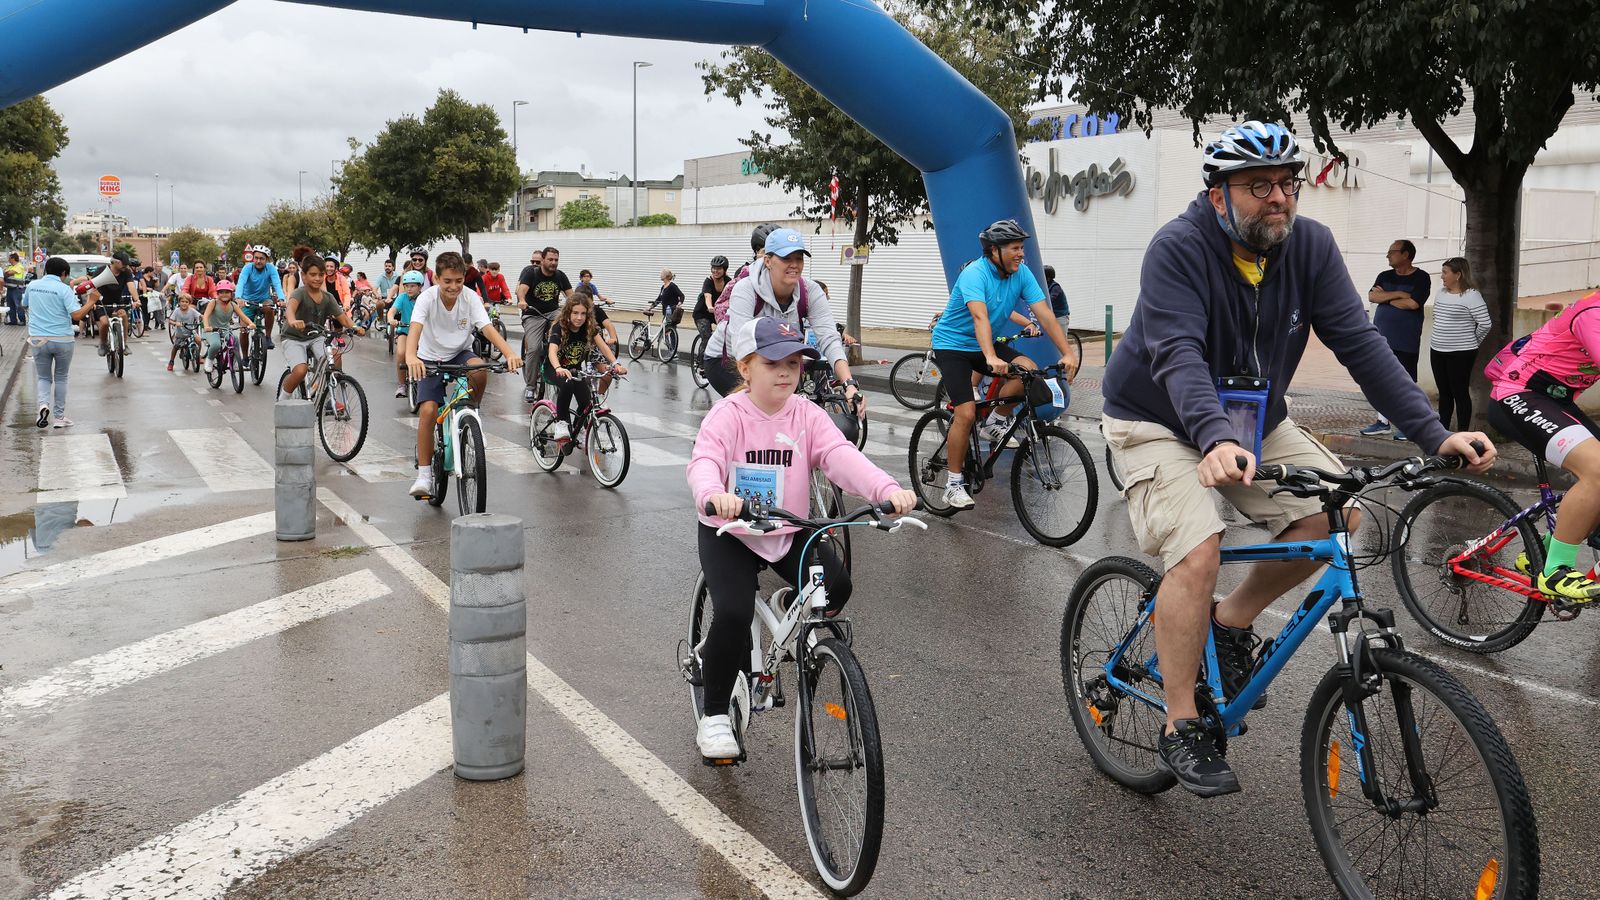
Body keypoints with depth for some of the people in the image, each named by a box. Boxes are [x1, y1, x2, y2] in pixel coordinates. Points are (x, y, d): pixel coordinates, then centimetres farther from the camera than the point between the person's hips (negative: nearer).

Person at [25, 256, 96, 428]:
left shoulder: (32, 285, 4)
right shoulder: (64, 289, -11)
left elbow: (25, 305, 23)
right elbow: (76, 315, -19)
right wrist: (90, 302, -7)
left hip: (38, 339, 3)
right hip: (62, 340, -3)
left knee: (44, 377, 14)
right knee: (61, 378, 13)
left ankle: (43, 404, -15)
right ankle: (59, 417, 15)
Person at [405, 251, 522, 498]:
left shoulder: (470, 298, -17)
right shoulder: (427, 298, -21)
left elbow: (487, 328, -28)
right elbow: (415, 327, -37)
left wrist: (509, 353, -46)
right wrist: (411, 356, -58)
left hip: (460, 353, 1)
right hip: (431, 359, -1)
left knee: (479, 370, -34)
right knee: (427, 410, -19)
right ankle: (424, 474, -11)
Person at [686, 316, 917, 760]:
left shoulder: (807, 415, -4)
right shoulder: (728, 414, -13)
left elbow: (842, 456, -20)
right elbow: (704, 460, -31)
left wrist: (887, 488, -39)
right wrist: (713, 494, -56)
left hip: (788, 530, 3)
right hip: (729, 531, -3)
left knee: (836, 585, -21)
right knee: (734, 614, -22)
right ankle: (713, 715, 0)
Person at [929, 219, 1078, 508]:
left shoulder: (1022, 274, -7)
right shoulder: (974, 274, -25)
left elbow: (1045, 314, -13)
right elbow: (979, 317, -40)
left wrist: (1068, 353, -23)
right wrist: (991, 358, -55)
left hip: (986, 344, 6)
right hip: (952, 345, -6)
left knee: (1029, 370, -20)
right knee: (966, 413, -17)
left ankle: (995, 423, 3)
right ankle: (953, 483, -2)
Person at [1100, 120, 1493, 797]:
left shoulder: (1311, 245, -10)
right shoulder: (1179, 248, -24)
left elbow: (1359, 342, -14)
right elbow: (1178, 355, -37)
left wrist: (1433, 433, -24)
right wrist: (1216, 439, -55)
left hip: (1254, 420, 6)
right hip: (1159, 423, -6)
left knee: (1339, 514, -11)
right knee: (1197, 551, -24)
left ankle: (1233, 621, 12)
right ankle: (1180, 730, -10)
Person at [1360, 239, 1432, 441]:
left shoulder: (1421, 278, -3)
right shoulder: (1384, 276, 14)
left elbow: (1413, 303, -17)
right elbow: (1371, 296, -2)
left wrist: (1385, 297, -6)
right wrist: (1398, 294, -12)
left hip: (1406, 341, -6)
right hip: (1381, 336, 6)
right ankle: (1382, 421, 15)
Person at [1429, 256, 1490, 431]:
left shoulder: (1471, 295, -13)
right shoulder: (1442, 294, 9)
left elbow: (1485, 324, -14)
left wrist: (1471, 342, -2)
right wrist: (1441, 338, 15)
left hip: (1461, 354, -7)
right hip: (1437, 351, 7)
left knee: (1460, 393, -1)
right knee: (1444, 393, 12)